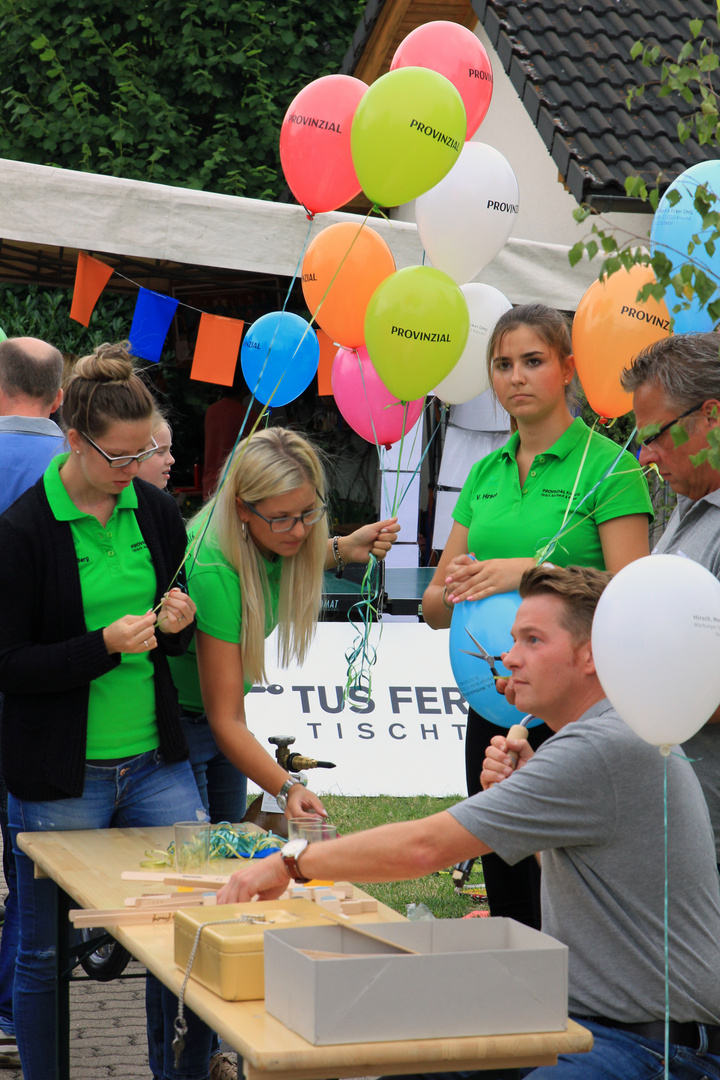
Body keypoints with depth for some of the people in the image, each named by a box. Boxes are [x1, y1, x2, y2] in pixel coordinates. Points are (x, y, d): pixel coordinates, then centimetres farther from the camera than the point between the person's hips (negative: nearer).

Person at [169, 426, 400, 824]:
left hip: (215, 721, 7)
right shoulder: (213, 572, -35)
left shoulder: (271, 538, -15)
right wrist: (288, 789, -44)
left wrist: (343, 549, -2)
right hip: (174, 718, -7)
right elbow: (226, 721, -33)